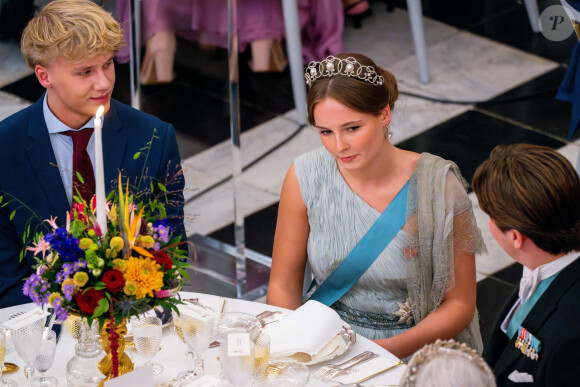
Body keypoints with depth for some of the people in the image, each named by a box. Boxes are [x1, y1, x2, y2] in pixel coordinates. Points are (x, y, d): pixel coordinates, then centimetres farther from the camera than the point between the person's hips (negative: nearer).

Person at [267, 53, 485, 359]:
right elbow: (283, 285, 5)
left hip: (414, 351, -2)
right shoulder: (305, 177, -5)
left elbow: (459, 306, -5)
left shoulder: (439, 186, -13)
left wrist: (389, 350, -20)